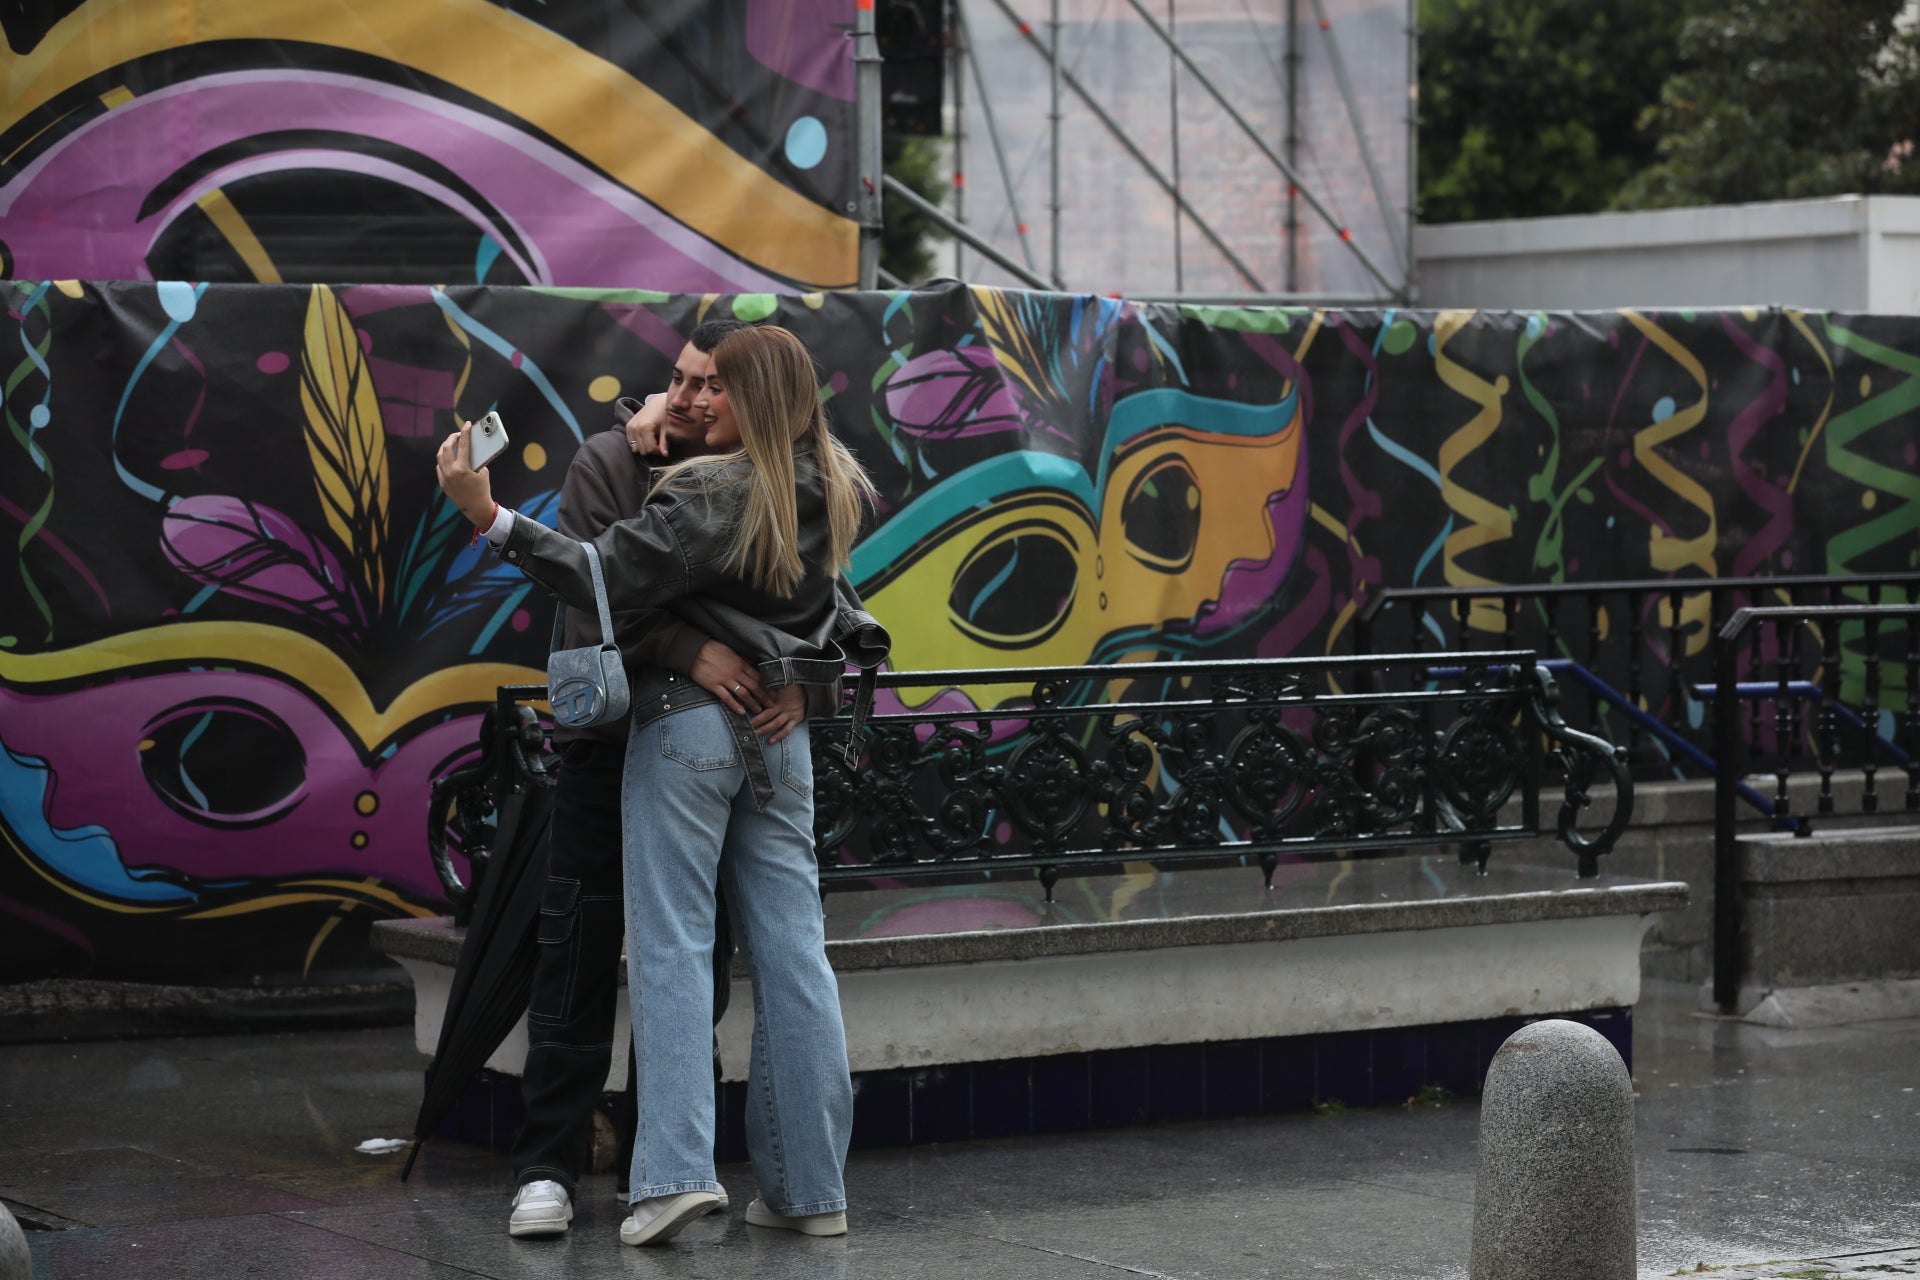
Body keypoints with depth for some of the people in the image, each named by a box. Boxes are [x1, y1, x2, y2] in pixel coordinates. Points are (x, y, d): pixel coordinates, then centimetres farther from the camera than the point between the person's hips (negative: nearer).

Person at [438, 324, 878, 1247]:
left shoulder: (708, 493, -14)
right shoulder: (834, 494, 7)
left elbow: (606, 581, -20)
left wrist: (489, 517, -23)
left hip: (688, 721, -6)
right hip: (780, 731, 6)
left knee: (671, 942, -4)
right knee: (792, 953, 5)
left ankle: (676, 1168, -15)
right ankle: (809, 1185, 6)